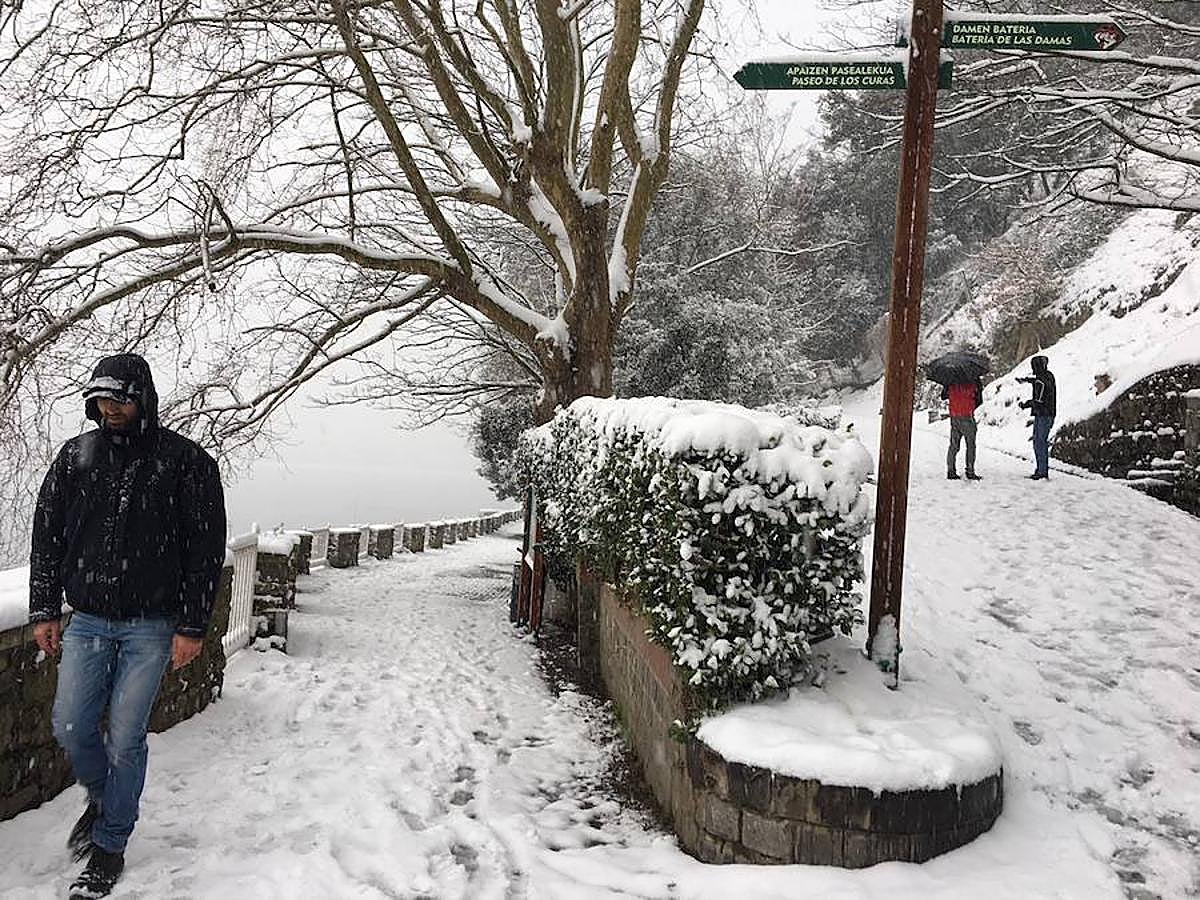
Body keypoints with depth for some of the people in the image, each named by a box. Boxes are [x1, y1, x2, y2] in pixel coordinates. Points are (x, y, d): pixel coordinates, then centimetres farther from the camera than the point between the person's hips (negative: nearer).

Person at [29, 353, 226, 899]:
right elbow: (47, 535, 11)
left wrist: (192, 627, -9)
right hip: (87, 621, 4)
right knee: (70, 726, 4)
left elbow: (206, 547, -6)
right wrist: (44, 610, 6)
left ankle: (110, 845, 18)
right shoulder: (75, 456, 4)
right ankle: (102, 798, 34)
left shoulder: (185, 460, -7)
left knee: (124, 738, 1)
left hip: (151, 627, -3)